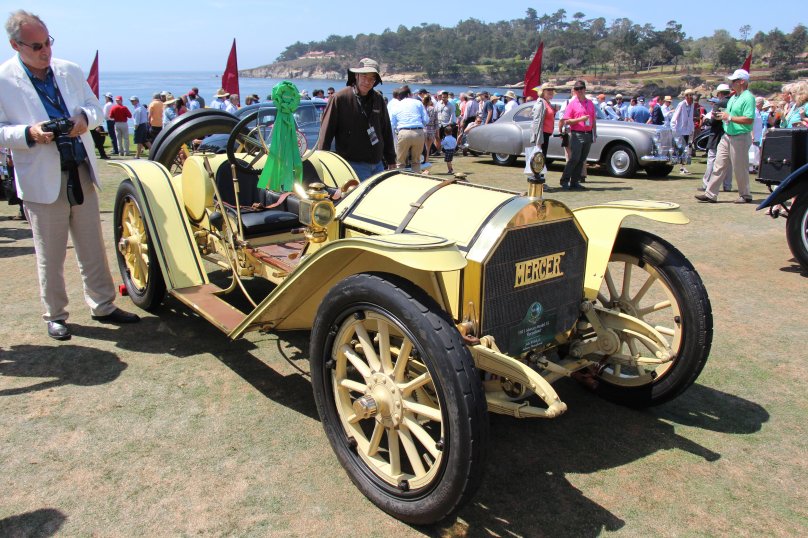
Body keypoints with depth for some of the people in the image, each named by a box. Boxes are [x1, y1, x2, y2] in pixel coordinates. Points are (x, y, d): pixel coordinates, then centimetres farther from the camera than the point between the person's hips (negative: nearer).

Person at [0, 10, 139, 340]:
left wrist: (85, 117, -8)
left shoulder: (71, 72, 7)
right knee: (50, 256, 6)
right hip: (42, 182, -4)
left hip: (82, 174, 4)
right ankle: (55, 315, 22)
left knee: (93, 249, 12)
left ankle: (103, 306, 24)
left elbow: (96, 107, 14)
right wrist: (29, 134, -23)